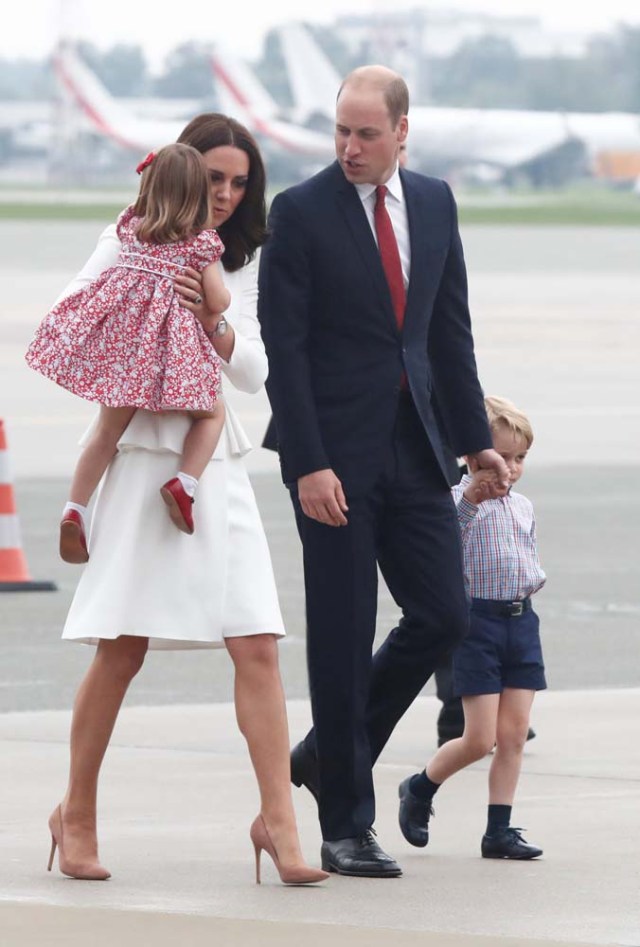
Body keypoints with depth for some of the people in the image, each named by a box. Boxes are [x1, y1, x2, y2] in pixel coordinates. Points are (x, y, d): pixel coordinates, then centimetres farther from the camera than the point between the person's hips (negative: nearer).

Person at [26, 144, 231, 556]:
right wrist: (221, 288, 21)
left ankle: (75, 510, 4)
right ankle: (185, 483, -7)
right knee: (211, 413, 16)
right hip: (170, 338, -4)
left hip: (118, 331, 4)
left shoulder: (130, 225, 11)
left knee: (110, 428, 14)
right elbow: (218, 302, -2)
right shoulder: (203, 243, -1)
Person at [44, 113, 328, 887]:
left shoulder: (240, 263, 15)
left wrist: (213, 325, -11)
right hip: (142, 454, -4)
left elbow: (254, 370, 8)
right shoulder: (132, 240, 2)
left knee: (257, 646, -7)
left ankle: (277, 819, -6)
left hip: (216, 461, 4)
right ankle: (76, 814, 12)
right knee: (123, 648, -3)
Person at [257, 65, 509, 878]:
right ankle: (346, 826, 6)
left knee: (442, 617, 2)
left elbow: (450, 328, 14)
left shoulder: (433, 203, 9)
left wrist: (475, 438, 9)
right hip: (335, 457, -5)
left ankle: (328, 753, 22)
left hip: (412, 448, 5)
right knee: (342, 637, -2)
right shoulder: (301, 211, -7)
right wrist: (308, 465, -17)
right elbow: (283, 347, -10)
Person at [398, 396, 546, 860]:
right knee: (480, 739, -5)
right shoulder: (459, 501, -9)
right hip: (478, 619, -6)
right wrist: (471, 499, -34)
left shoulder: (524, 508, 12)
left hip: (521, 619, 6)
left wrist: (535, 579, 6)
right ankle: (419, 790, 20)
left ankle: (500, 830, 9)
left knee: (514, 735, 3)